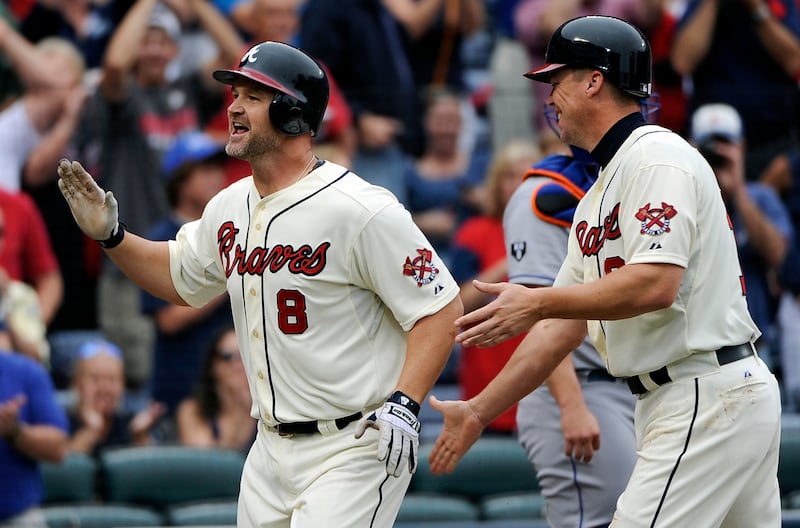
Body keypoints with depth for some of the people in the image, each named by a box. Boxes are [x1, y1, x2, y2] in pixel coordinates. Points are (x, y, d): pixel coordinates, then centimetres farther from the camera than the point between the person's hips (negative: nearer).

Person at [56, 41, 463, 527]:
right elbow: (180, 275, 27)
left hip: (355, 447, -8)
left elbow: (442, 308, -15)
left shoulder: (362, 210, -15)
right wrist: (110, 234, 11)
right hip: (272, 449, 8)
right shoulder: (230, 208, 9)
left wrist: (403, 405, -24)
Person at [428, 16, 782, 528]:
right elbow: (564, 324, 21)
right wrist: (479, 412, 19)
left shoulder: (658, 156, -11)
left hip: (709, 402, -10)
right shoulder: (598, 195, 20)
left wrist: (537, 303, -16)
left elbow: (655, 285, -24)